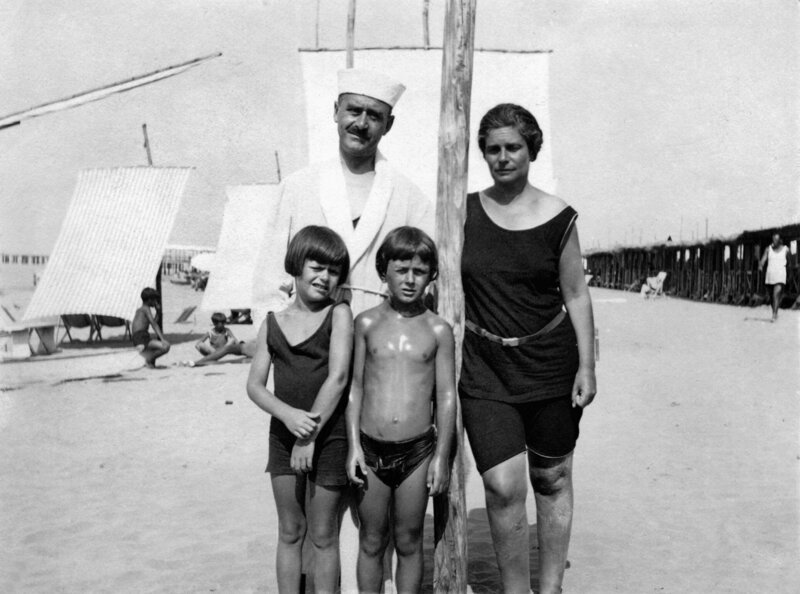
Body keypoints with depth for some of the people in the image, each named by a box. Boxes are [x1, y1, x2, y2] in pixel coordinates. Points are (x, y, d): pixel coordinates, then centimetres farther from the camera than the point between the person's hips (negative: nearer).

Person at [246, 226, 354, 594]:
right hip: (283, 436, 3)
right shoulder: (273, 323, 6)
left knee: (322, 535, 6)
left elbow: (338, 377, -12)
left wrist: (311, 435, -15)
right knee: (289, 531, 13)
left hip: (328, 437, -3)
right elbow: (255, 385, 2)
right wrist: (289, 414, -16)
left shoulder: (339, 314, -4)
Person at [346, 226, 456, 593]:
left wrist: (441, 456, -2)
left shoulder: (438, 330, -2)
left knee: (408, 541, 12)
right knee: (371, 541, 13)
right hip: (370, 449, 1)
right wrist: (353, 446, -1)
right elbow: (355, 387, 4)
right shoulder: (367, 323, 1)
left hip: (417, 450, -1)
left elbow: (446, 396, 1)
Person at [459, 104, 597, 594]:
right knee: (503, 486, -8)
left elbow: (576, 294, 2)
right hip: (484, 365, 0)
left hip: (549, 362, 0)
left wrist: (587, 366, -1)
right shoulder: (464, 212, 0)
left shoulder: (557, 217, -2)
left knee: (553, 480, 12)